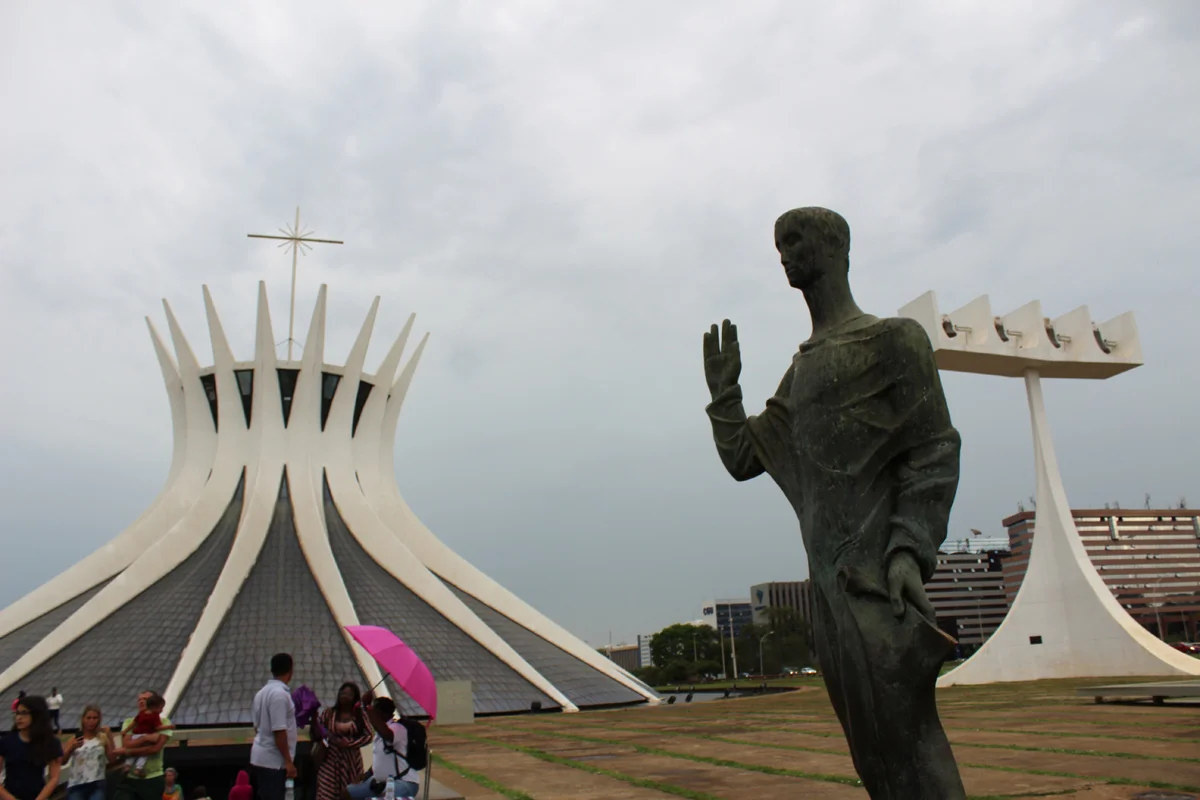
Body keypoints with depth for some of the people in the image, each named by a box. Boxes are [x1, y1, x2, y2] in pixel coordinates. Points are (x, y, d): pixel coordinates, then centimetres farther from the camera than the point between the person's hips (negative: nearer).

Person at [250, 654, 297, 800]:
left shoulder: (262, 692, 10)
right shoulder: (280, 693, -19)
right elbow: (279, 731, -22)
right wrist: (288, 761, -18)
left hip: (261, 756, 9)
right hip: (273, 760, -9)